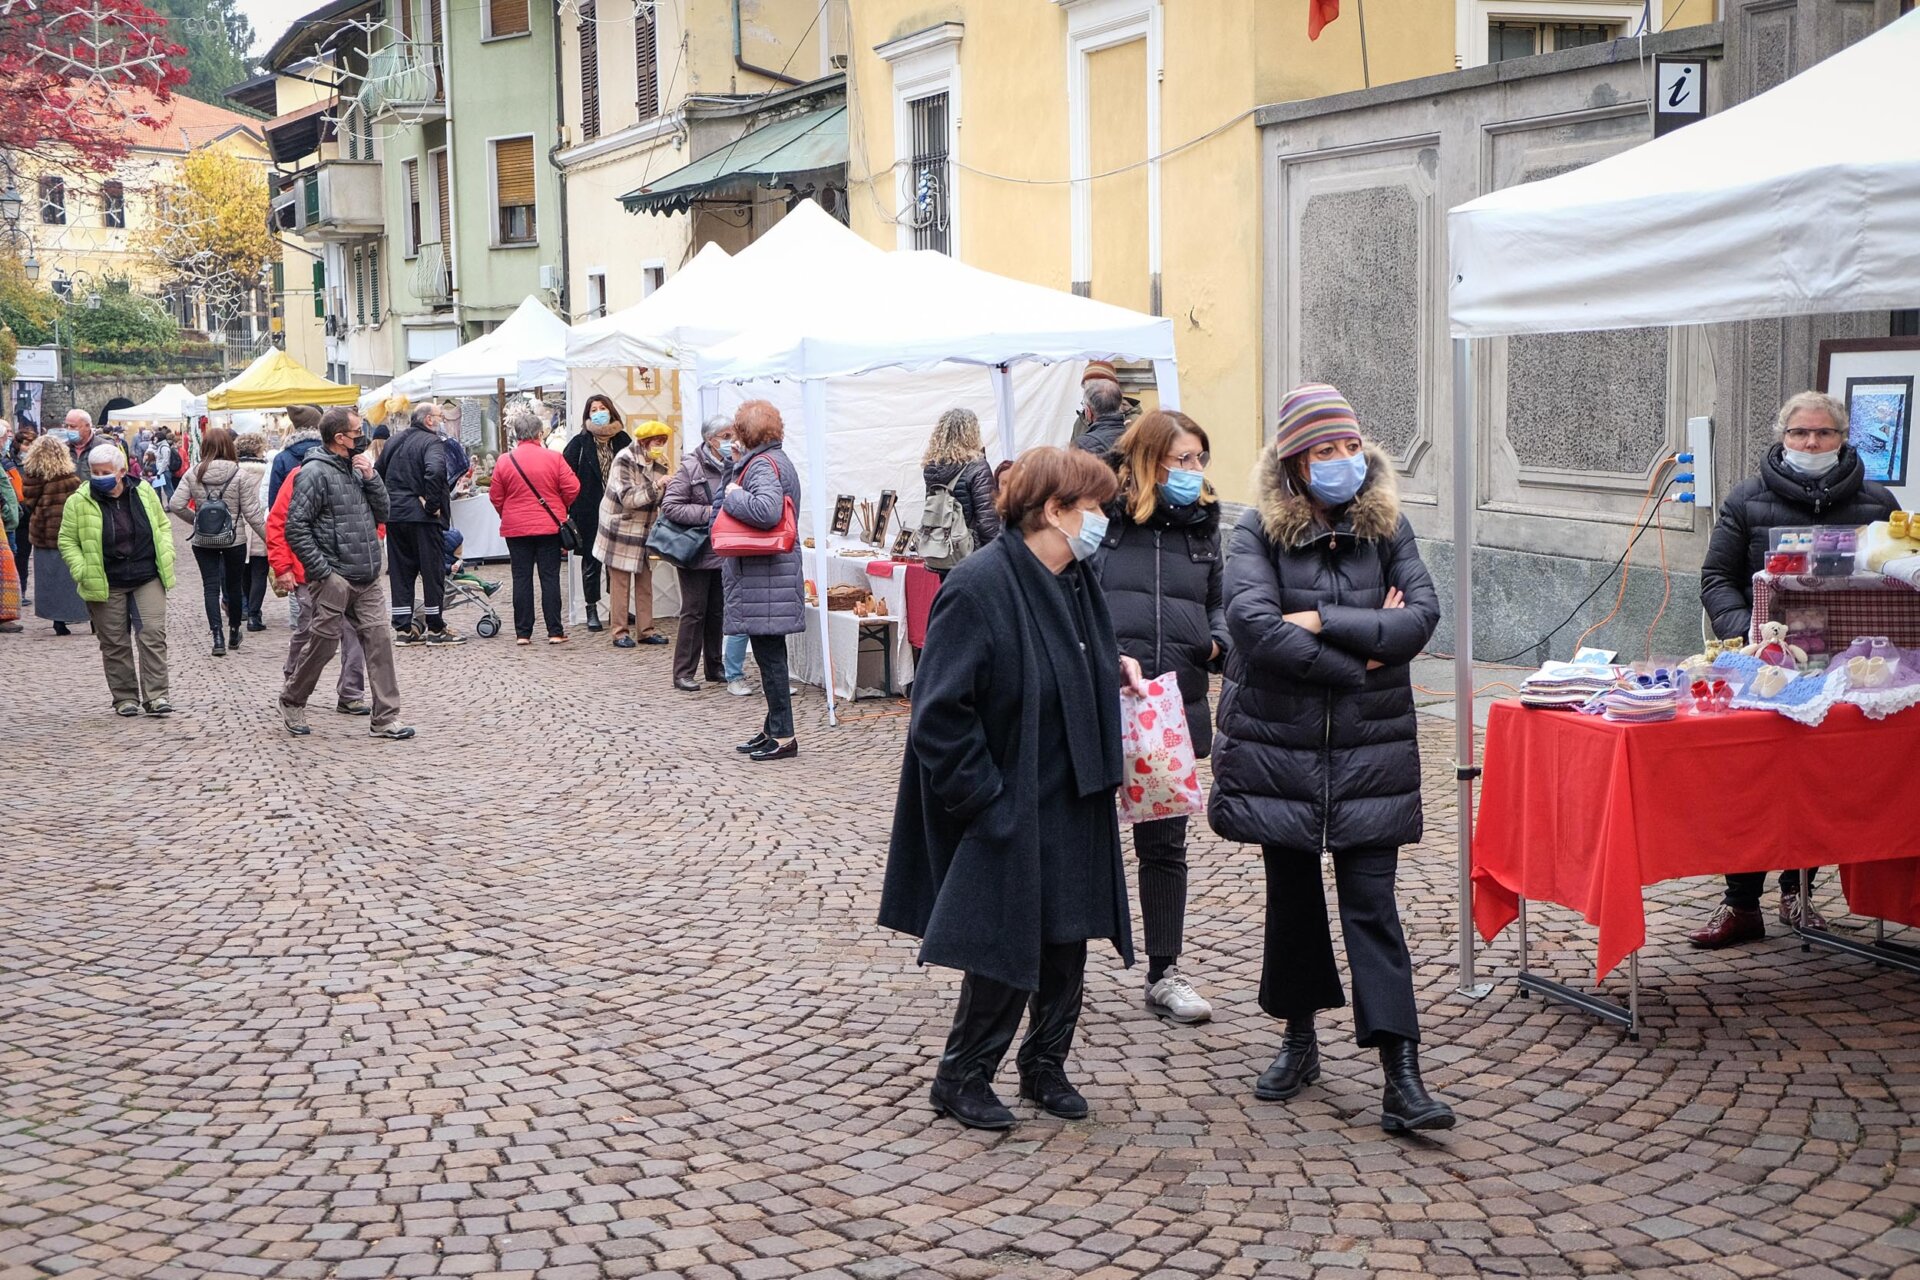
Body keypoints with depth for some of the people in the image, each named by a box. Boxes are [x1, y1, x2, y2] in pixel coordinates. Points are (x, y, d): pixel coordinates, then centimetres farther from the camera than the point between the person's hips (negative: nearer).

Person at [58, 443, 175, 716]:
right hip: (106, 586, -1)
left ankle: (155, 696, -4)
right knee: (114, 643, 6)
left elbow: (162, 525, 15)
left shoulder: (144, 493, 2)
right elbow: (67, 541, 2)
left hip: (148, 579, 1)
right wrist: (82, 571, -12)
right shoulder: (78, 502, -5)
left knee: (153, 634, -7)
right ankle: (125, 698, 16)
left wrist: (166, 555, 0)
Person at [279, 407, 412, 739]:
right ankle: (292, 703, 24)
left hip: (366, 578, 7)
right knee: (322, 645, 2)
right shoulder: (315, 472, -10)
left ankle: (386, 718, 0)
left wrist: (371, 477, 1)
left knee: (379, 640, -1)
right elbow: (295, 527, -14)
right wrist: (321, 570, -16)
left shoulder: (356, 469, 15)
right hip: (333, 579, -7)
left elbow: (382, 514, 15)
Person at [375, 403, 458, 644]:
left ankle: (403, 628, 12)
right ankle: (435, 628, 5)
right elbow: (435, 471, -28)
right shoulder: (432, 442, -10)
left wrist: (387, 502, 16)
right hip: (422, 516, -7)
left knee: (400, 572, 11)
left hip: (394, 514, 7)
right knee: (432, 570, 2)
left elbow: (378, 473, 18)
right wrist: (432, 504, -19)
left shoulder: (394, 440, 14)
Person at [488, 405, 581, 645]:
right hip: (549, 526, -1)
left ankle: (523, 633, 6)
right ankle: (555, 632, 2)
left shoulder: (504, 461, -2)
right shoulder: (553, 458, -6)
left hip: (516, 528, 1)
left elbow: (495, 496, 3)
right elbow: (571, 488, -5)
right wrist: (558, 507, 14)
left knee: (521, 578, 6)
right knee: (550, 577, 3)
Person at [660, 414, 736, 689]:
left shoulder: (735, 466, 3)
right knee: (694, 612, -1)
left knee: (718, 611, 14)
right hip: (697, 551, -5)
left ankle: (715, 668, 25)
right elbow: (670, 506, -14)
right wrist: (708, 513, -18)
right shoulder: (691, 467, -11)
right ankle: (683, 673, 6)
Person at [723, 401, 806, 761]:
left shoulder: (763, 465, -15)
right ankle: (774, 728, 23)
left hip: (764, 577, -10)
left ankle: (783, 735, -2)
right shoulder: (777, 460, 16)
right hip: (764, 573, 10)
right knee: (770, 654, 15)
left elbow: (766, 510, -32)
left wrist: (733, 496, -17)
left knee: (769, 654, -6)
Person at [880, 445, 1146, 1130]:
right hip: (1009, 812, -8)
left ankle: (1045, 1066, 32)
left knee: (1068, 941, 14)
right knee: (1007, 949, 0)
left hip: (1074, 806, 8)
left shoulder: (1076, 580, 6)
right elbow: (940, 713, -20)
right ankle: (960, 1079, 19)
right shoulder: (979, 586, -20)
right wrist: (985, 801, -19)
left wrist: (1114, 665, 5)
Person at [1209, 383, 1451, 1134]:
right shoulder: (1259, 531, -5)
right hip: (1278, 743, 0)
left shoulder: (1387, 526, 3)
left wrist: (1322, 623, -17)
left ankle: (1401, 1078, -4)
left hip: (1369, 748, 0)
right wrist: (1359, 661, -16)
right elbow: (1253, 626, -19)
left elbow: (1423, 615, -10)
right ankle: (1299, 1042, 30)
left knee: (1372, 904, -3)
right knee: (1292, 894, 12)